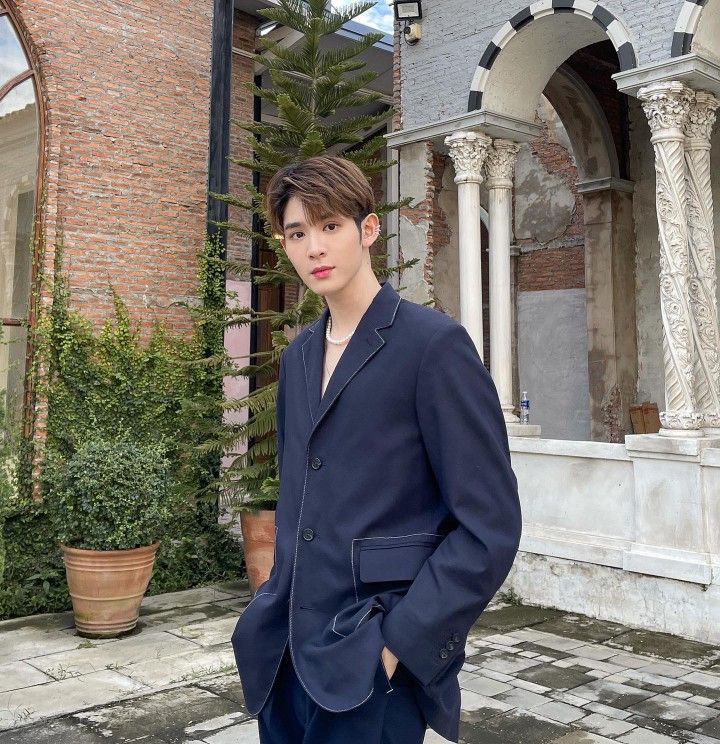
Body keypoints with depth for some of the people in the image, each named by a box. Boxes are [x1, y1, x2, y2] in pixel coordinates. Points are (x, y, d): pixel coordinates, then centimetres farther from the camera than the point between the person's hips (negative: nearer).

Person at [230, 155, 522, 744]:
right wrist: (277, 607, 11)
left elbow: (489, 528, -15)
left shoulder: (434, 343, -12)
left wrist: (399, 645, -16)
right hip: (287, 656, 6)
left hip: (374, 670, -6)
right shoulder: (298, 357, 9)